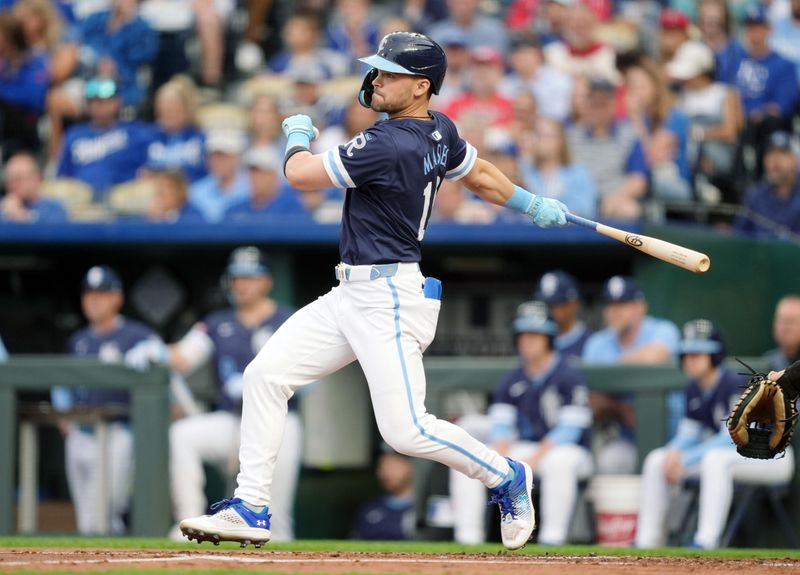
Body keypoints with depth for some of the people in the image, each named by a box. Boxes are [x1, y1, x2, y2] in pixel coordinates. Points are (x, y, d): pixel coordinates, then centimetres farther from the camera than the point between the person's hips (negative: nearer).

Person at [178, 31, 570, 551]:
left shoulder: (390, 146, -21)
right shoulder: (440, 132, 7)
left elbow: (301, 175, -16)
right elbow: (480, 176, 23)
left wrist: (299, 135, 6)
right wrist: (534, 205, 39)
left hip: (389, 299, -10)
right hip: (352, 294, 10)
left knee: (406, 429, -12)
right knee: (267, 374, 3)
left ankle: (506, 477, 12)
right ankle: (252, 508, 4)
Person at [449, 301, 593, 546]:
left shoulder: (568, 376, -9)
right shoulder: (511, 380, 10)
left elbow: (570, 429, -16)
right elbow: (500, 425, 5)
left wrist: (532, 461, -25)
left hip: (569, 450, -6)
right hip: (523, 448, 6)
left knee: (560, 461, -42)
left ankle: (552, 537, -36)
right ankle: (467, 538, -14)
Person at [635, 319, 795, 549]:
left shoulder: (735, 384, -22)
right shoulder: (694, 390, 2)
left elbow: (731, 438, -26)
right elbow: (688, 434, 9)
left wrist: (685, 460, -28)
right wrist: (674, 452, -15)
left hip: (772, 459, -8)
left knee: (715, 459, -39)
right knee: (656, 460, -2)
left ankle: (705, 542, -43)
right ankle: (646, 542, -3)